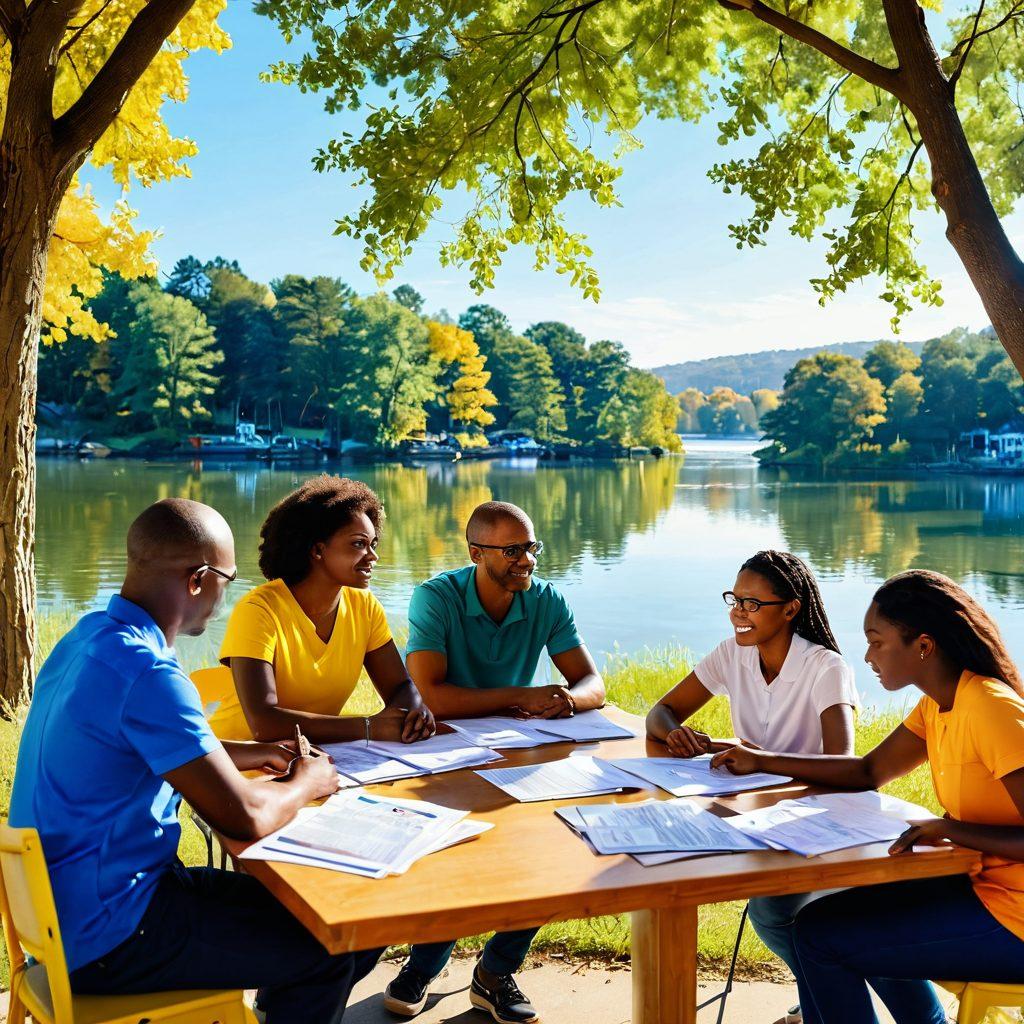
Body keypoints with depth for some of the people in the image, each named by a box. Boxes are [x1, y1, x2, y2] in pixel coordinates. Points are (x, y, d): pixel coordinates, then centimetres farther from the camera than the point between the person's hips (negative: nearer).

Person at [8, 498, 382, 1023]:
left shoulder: (89, 635, 2)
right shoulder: (147, 673, -28)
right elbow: (244, 817, -26)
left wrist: (248, 754, 13)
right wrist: (306, 784, -6)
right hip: (104, 938, -9)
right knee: (328, 949, -4)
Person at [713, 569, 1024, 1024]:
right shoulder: (937, 706, 6)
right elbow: (869, 772, 14)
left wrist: (954, 829, -33)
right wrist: (763, 761, 10)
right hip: (983, 884, 9)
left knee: (819, 935, -8)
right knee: (853, 911, 26)